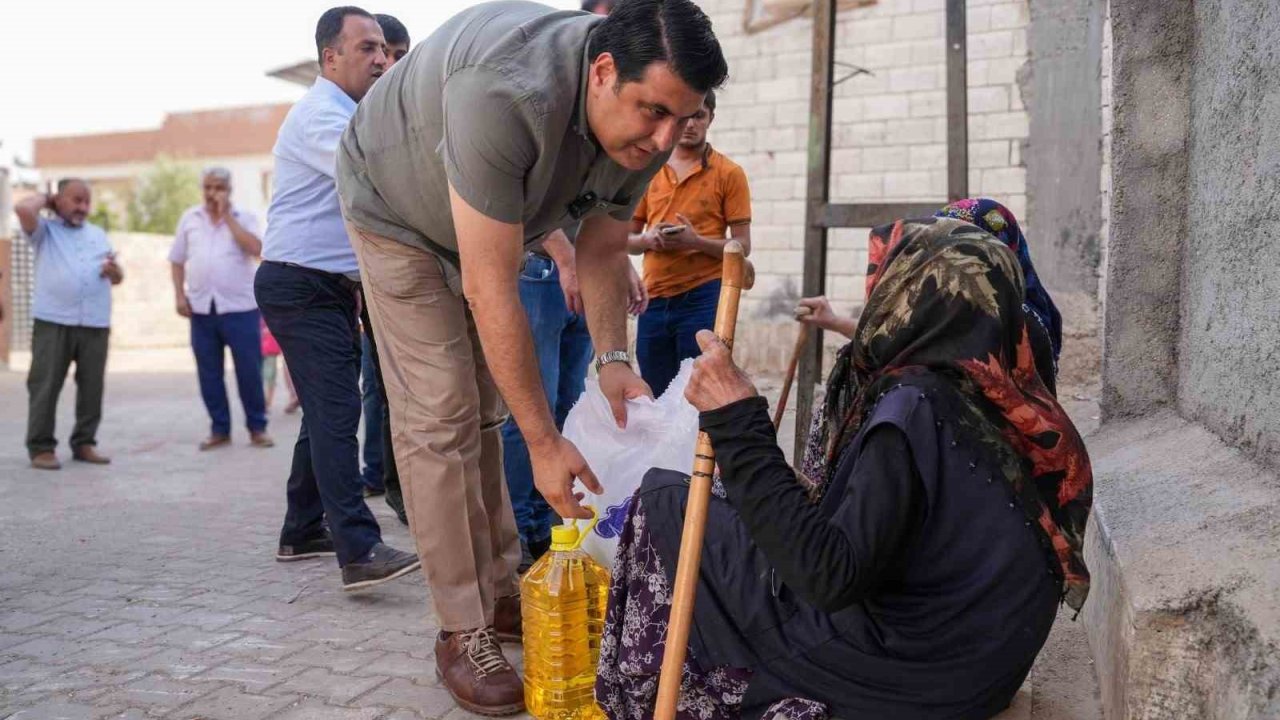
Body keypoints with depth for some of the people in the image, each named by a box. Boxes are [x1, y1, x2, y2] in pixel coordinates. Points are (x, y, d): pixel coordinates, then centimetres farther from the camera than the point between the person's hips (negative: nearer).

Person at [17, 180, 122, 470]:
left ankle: (84, 443, 15)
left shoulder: (98, 234, 22)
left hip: (95, 324, 4)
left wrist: (114, 271, -3)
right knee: (45, 387, -2)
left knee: (92, 387, 5)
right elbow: (23, 209, -13)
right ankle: (41, 447, 3)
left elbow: (118, 277, 21)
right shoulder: (45, 230, 9)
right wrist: (44, 198, 8)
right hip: (53, 322, -4)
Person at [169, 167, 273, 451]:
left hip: (240, 306, -3)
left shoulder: (243, 217, 3)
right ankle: (219, 430, 15)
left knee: (249, 370, -1)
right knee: (209, 373, 6)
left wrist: (227, 216, -10)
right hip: (201, 308, 3)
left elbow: (256, 249, -16)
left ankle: (257, 428, 10)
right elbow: (177, 260, 15)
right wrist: (179, 295, 4)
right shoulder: (190, 218, 11)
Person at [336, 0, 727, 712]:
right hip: (399, 211, -6)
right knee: (441, 417, -12)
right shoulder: (506, 98, -44)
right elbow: (491, 291, -41)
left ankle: (501, 594, 20)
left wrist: (613, 359, -21)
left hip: (489, 224, 7)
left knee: (487, 408, 9)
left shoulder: (644, 127, -20)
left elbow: (602, 248, -6)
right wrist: (546, 444, -37)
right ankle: (465, 631, -3)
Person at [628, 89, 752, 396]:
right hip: (654, 299, 4)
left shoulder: (728, 173, 1)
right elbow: (627, 239, 16)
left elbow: (742, 246, -1)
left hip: (703, 298, -4)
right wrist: (648, 239, -7)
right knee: (654, 396, 9)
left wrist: (696, 241, -18)